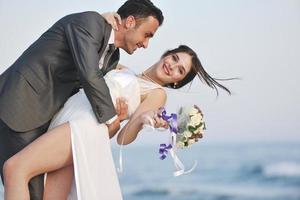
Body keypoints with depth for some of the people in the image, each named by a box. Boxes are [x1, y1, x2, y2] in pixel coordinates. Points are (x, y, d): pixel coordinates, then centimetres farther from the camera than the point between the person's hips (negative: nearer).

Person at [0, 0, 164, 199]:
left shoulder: (112, 57, 14)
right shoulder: (89, 21, -14)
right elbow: (89, 75, -26)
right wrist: (111, 116, -15)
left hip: (45, 114, 9)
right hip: (19, 106, -9)